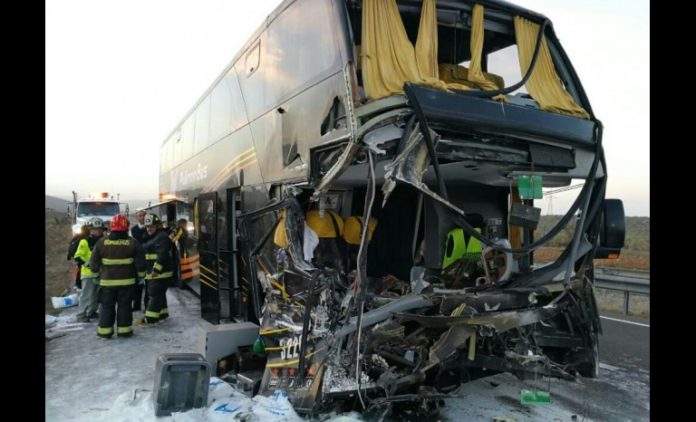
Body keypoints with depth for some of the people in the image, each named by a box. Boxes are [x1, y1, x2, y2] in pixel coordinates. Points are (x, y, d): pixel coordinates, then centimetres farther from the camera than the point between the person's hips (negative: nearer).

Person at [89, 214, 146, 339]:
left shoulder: (102, 242, -4)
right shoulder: (133, 243, -5)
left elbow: (94, 262, 2)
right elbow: (140, 263, -4)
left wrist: (96, 273, 19)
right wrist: (140, 276, 9)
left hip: (107, 281, 0)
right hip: (127, 281, 0)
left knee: (106, 306, 11)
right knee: (124, 305, 8)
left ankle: (104, 331, 15)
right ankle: (124, 330, 11)